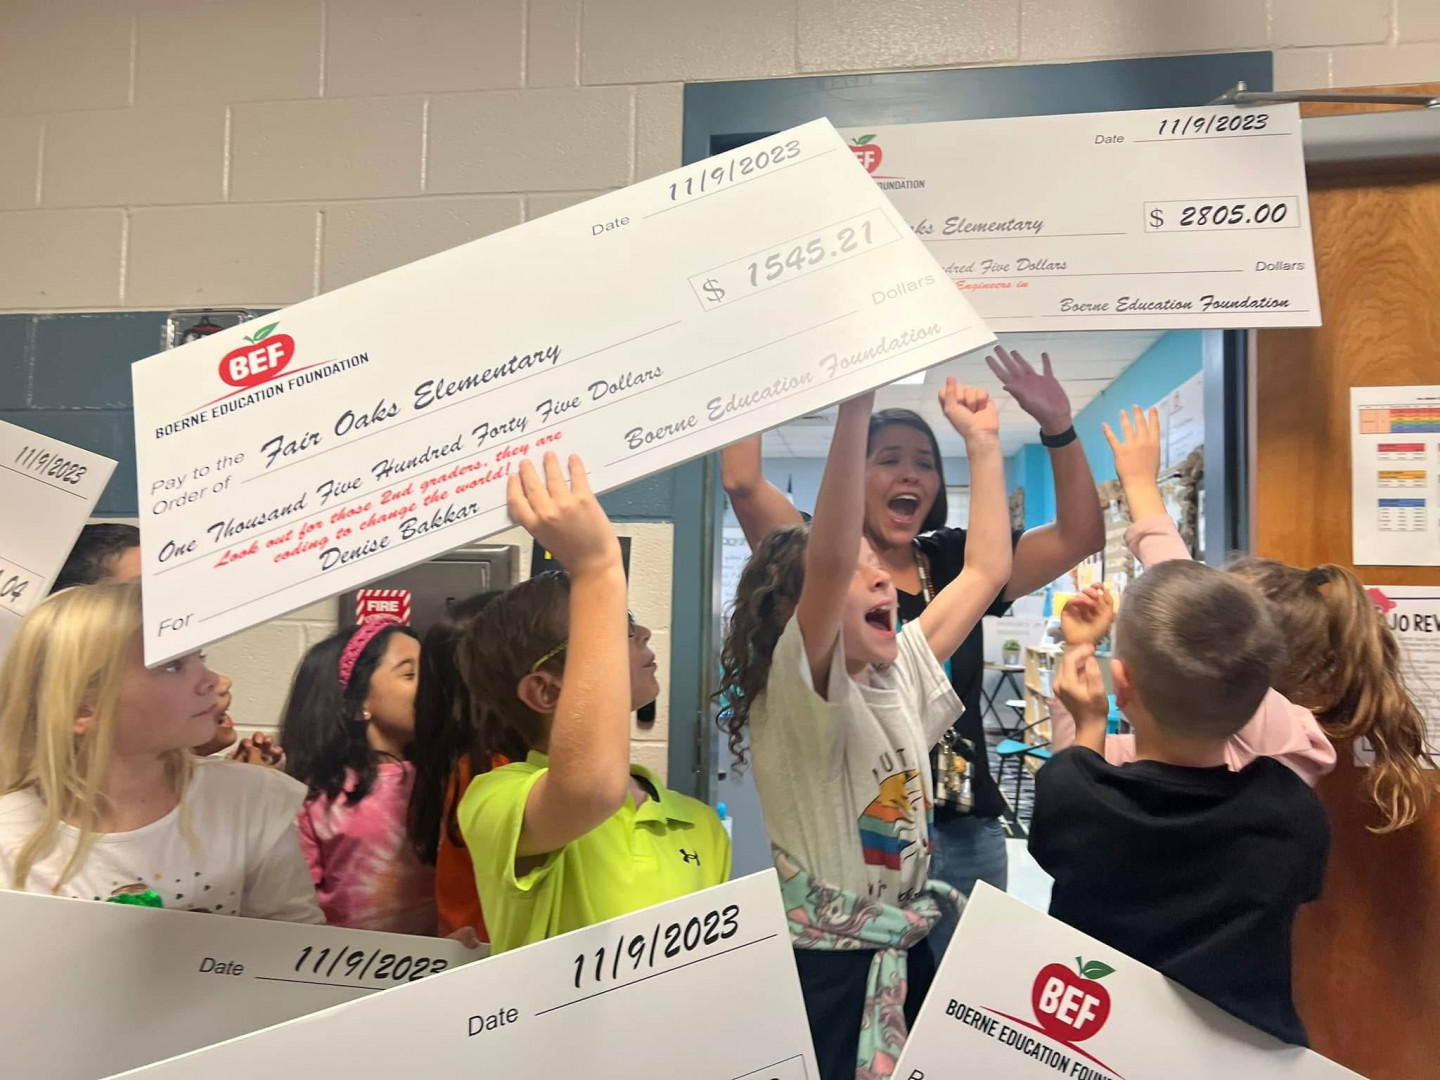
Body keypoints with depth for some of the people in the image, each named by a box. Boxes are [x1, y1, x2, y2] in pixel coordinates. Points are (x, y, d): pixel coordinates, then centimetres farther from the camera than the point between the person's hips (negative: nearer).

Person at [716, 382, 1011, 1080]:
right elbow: (829, 558, -36)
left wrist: (983, 441, 4)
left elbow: (986, 570, 7)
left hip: (907, 954, 7)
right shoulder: (792, 692, -18)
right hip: (826, 966, -6)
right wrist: (855, 402, -42)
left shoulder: (903, 672, 3)